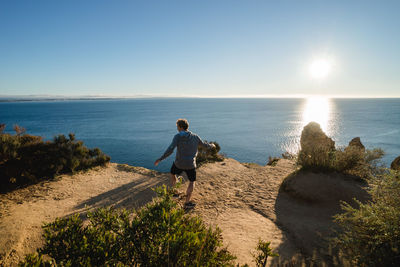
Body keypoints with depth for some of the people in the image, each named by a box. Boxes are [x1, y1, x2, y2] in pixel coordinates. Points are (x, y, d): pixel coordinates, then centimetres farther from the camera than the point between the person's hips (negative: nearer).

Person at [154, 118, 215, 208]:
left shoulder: (177, 136, -15)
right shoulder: (195, 136, -5)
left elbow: (170, 149, -25)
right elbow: (205, 145, 9)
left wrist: (160, 159, -20)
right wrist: (211, 146, 31)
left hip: (179, 163, -1)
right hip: (190, 164, 1)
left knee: (173, 174, 32)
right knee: (192, 182, 19)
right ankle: (187, 202, 18)